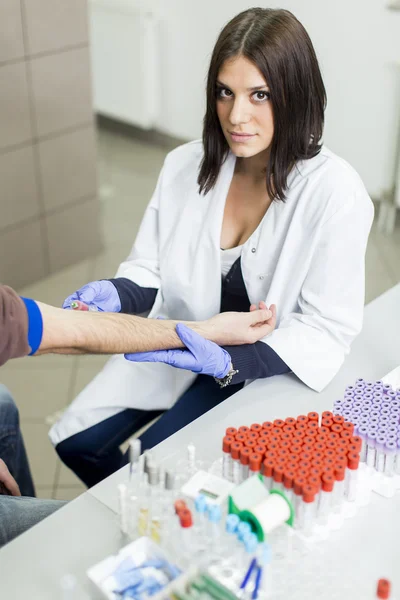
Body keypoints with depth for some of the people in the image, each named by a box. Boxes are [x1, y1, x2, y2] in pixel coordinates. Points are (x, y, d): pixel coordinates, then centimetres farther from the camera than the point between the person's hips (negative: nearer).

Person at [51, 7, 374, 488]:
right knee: (76, 442, 0)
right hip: (179, 343, 5)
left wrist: (226, 360, -31)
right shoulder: (184, 166, -7)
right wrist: (116, 295, -23)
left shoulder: (335, 191, -21)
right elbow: (150, 272, 1)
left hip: (264, 364, -4)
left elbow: (326, 330, -18)